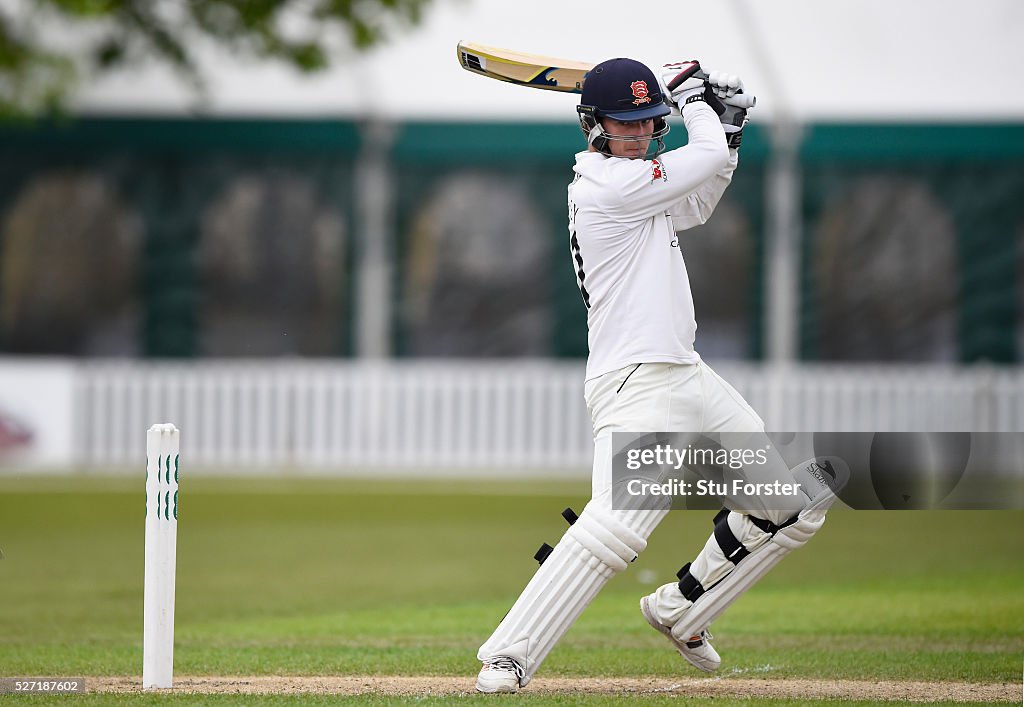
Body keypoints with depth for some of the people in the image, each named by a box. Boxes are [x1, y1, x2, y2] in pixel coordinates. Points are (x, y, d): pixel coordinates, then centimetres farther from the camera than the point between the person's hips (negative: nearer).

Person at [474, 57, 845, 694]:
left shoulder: (635, 180, 17)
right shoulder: (608, 183, -12)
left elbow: (696, 206, 35)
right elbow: (707, 161, -10)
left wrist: (725, 125, 23)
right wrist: (696, 105, 9)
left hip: (686, 374, 10)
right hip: (635, 384, -10)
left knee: (797, 502, 10)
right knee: (617, 526, -29)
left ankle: (681, 611, 20)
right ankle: (508, 656, -24)